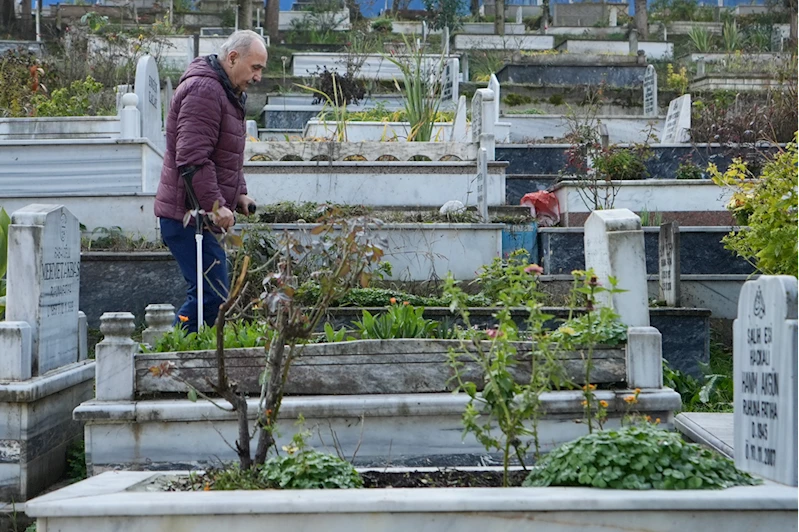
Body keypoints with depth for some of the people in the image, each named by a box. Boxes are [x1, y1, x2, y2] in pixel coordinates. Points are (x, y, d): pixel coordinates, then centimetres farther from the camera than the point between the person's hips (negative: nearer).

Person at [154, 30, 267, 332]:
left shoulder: (229, 92, 20)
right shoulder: (204, 90, -15)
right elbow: (192, 159, -23)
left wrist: (238, 194, 16)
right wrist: (215, 205, -25)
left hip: (201, 215, 11)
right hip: (189, 215, -11)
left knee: (206, 295, 12)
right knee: (213, 298, -12)